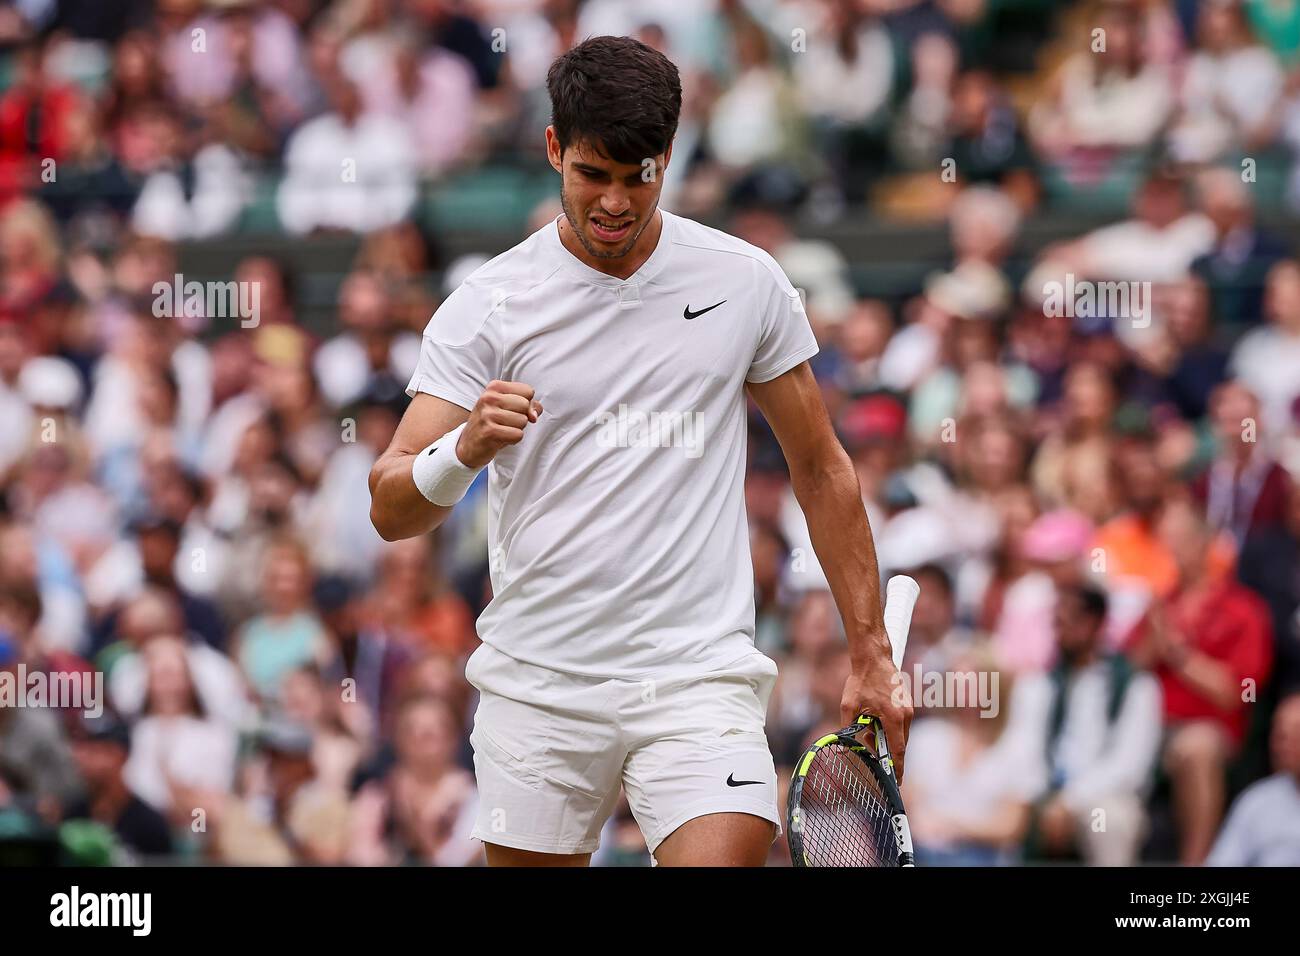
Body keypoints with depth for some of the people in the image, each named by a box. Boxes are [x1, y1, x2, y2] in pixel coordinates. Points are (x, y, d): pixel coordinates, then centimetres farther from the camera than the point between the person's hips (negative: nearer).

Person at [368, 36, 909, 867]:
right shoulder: (488, 306, 0)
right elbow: (391, 510, -5)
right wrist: (465, 449, -27)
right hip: (538, 688, 1)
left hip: (699, 682, -1)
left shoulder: (745, 282, 4)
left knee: (724, 855, -21)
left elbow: (821, 468, 13)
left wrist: (872, 657, 9)